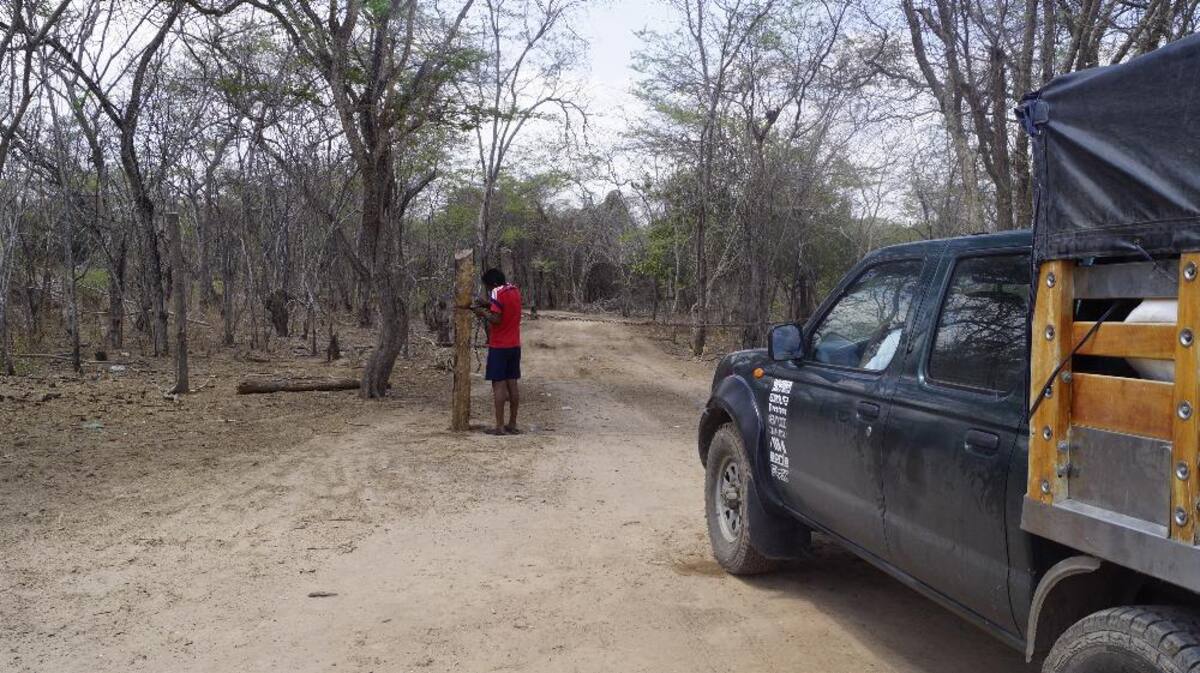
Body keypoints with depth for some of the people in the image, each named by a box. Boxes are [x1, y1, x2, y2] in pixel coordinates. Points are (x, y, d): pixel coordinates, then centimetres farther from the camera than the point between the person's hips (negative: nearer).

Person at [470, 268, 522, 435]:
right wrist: (488, 304, 11)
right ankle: (512, 425, 12)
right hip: (514, 345, 7)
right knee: (512, 384, 9)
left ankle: (500, 427, -6)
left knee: (498, 385, -5)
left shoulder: (497, 293, -13)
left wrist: (482, 312, -6)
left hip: (499, 346, -7)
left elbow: (496, 319, -20)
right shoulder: (515, 291, 10)